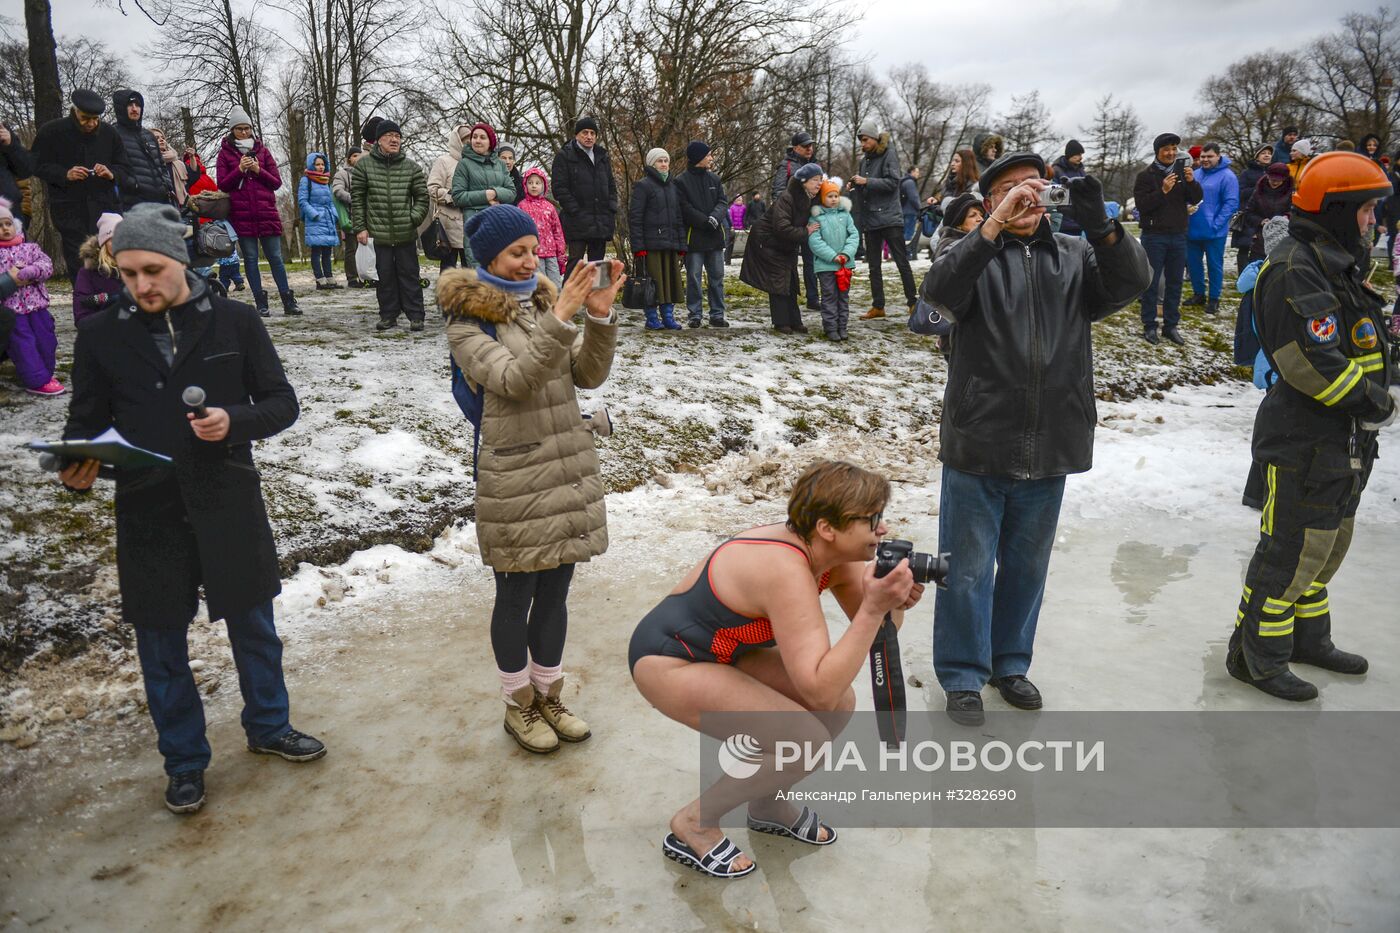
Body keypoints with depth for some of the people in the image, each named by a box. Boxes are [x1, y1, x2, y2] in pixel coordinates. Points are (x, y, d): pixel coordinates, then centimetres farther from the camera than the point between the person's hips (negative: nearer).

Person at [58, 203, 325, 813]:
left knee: (253, 627, 16)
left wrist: (234, 421, -21)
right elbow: (87, 420, 5)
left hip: (230, 505, 0)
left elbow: (282, 403, -2)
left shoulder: (235, 321, -5)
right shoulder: (100, 335, -2)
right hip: (148, 513, 1)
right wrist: (78, 464, -16)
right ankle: (184, 761, 32)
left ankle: (268, 727, 39)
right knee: (162, 648, 12)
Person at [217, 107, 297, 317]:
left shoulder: (262, 150, 12)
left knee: (275, 257, 0)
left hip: (266, 212, 1)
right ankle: (261, 304, 5)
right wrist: (240, 169, -11)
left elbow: (277, 182, 7)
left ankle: (288, 302, 3)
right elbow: (222, 185, 1)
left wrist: (258, 170, -8)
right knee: (250, 258, 2)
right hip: (241, 214, 0)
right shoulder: (225, 153, 8)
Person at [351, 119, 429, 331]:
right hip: (378, 233, 0)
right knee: (385, 276, 7)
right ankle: (388, 315, 17)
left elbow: (422, 197, 9)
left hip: (406, 234, 0)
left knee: (409, 274, 4)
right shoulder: (364, 165, 2)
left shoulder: (411, 167, 4)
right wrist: (359, 228, -1)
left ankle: (415, 315, 10)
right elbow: (356, 199, 4)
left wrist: (414, 217, -5)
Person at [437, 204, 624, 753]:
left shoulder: (543, 302, 8)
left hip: (570, 465, 5)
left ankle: (549, 695, 32)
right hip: (513, 473, -5)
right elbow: (513, 380, -23)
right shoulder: (467, 322, -7)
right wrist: (561, 319, -30)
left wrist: (600, 317, -15)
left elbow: (589, 375, 0)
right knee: (516, 593, 7)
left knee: (555, 589, 15)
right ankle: (518, 705, 26)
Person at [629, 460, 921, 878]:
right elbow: (820, 689, -36)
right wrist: (873, 607, -36)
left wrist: (895, 603, -20)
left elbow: (876, 634, 1)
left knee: (840, 704, 0)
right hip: (667, 660, -9)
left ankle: (768, 804, 22)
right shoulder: (788, 572, -33)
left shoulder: (834, 555, -7)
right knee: (809, 744, -17)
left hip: (720, 650, 9)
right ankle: (693, 824, 1)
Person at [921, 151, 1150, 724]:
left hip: (1050, 449, 4)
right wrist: (996, 225, -32)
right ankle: (963, 675, 21)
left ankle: (1010, 662, 36)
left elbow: (1130, 283, -9)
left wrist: (1100, 225, -26)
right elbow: (939, 290, -22)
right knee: (968, 566, 5)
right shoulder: (975, 255, -1)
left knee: (1028, 563, 17)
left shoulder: (1076, 256, 8)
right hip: (978, 446, -3)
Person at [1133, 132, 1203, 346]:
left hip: (1178, 236, 4)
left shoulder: (1181, 172, 9)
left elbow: (1196, 200, 3)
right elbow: (1141, 204, -13)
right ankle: (1149, 326, 6)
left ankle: (1171, 325, 15)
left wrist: (1192, 181, -15)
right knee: (1152, 282, -1)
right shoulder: (1146, 175, -3)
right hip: (1154, 236, -4)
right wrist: (1163, 191, -25)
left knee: (1174, 282, 7)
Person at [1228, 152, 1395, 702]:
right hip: (1304, 444, -11)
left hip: (1345, 443, 11)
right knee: (1293, 551, -2)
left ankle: (1307, 639, 36)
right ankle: (1256, 655, 12)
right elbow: (1313, 364, -26)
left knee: (1328, 543, 20)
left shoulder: (1338, 264, 15)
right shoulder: (1295, 270, -20)